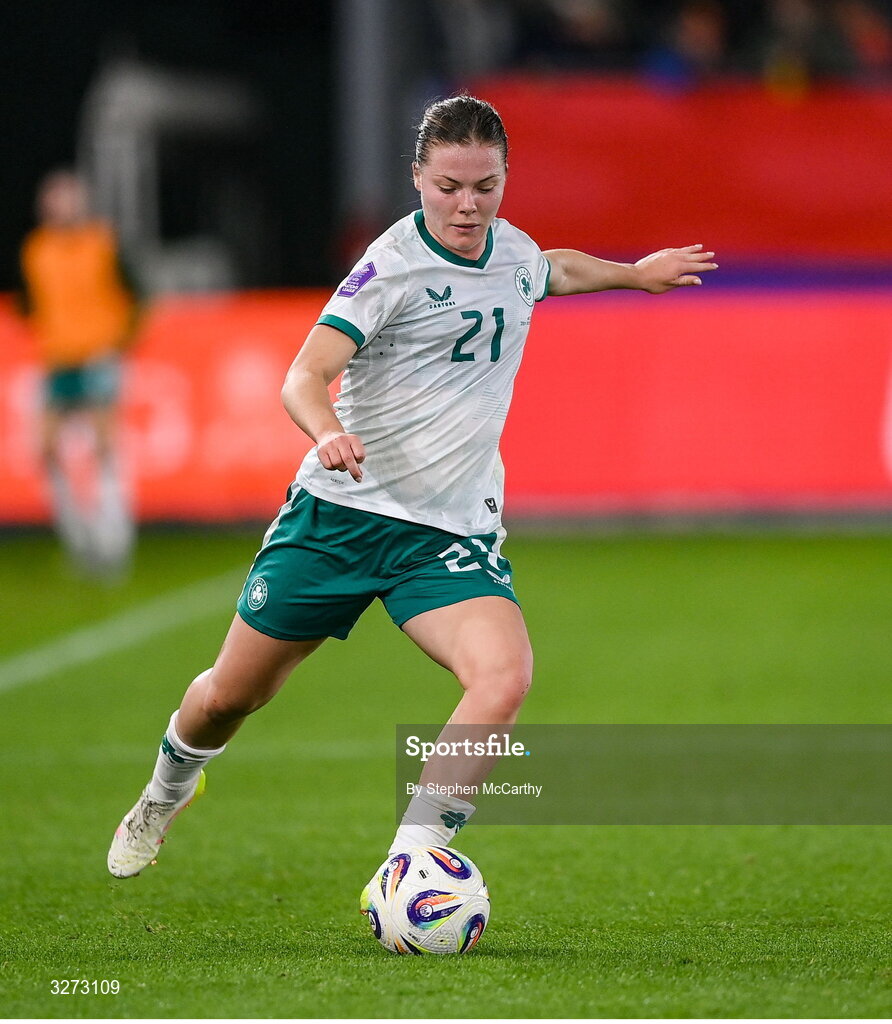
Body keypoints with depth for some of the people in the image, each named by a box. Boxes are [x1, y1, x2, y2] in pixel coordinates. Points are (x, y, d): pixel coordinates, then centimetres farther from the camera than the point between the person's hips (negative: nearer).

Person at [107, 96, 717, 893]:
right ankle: (165, 795, 44)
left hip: (451, 531, 4)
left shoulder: (512, 250, 6)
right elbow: (306, 376, -23)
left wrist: (635, 273, 38)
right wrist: (329, 432, -43)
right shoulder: (394, 264, -14)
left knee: (505, 676, -25)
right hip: (342, 510, -3)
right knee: (233, 694, 9)